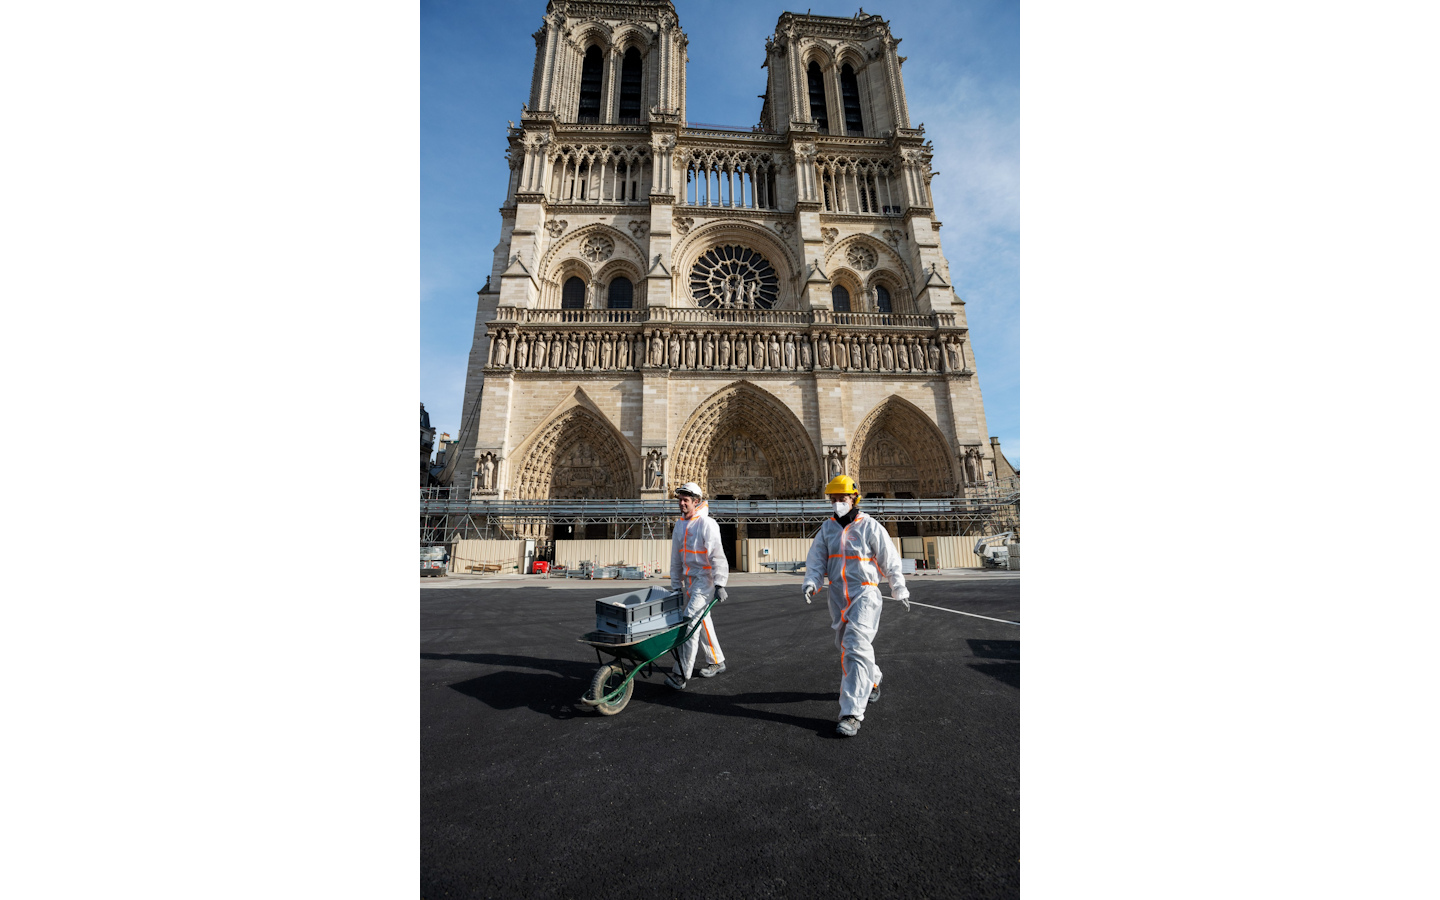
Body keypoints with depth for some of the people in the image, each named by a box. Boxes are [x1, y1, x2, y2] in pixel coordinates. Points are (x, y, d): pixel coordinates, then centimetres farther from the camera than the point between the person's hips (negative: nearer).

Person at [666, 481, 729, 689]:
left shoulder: (707, 524, -12)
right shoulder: (679, 525, 10)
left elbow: (717, 556, -15)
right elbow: (676, 558, 15)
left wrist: (720, 584, -19)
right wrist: (675, 584, 15)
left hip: (705, 579, -8)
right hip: (689, 579, 8)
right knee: (702, 621, 15)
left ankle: (681, 674, -9)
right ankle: (717, 662, 30)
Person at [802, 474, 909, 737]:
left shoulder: (870, 527, -7)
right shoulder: (827, 527, 6)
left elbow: (890, 561, 1)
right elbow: (816, 558, 3)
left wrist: (899, 590, 7)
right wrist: (811, 582, -14)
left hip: (864, 594, -5)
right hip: (838, 595, 6)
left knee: (856, 647, -14)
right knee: (846, 645, 18)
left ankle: (852, 713, -10)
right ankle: (872, 680, 46)